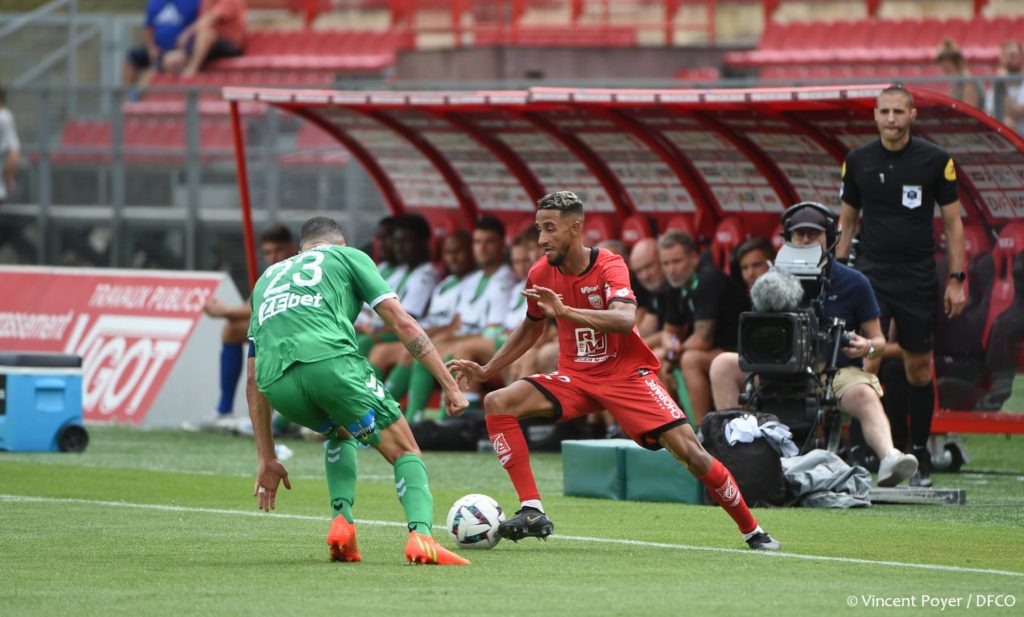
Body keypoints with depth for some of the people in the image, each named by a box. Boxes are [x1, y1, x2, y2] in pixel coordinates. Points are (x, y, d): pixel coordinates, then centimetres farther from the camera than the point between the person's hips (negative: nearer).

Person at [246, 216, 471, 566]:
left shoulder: (268, 277, 37)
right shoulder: (348, 257, 26)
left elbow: (253, 382, 33)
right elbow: (403, 323, 14)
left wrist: (267, 460, 34)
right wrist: (451, 386, 15)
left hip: (276, 382, 4)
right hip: (330, 361, -4)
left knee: (339, 431, 35)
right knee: (405, 450, 7)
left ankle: (342, 521, 13)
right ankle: (420, 534, -20)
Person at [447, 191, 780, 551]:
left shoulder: (609, 267, -17)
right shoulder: (541, 274, -3)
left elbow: (625, 319, -37)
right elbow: (531, 329, 16)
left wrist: (564, 311, -47)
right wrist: (486, 371, 11)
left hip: (627, 375, -4)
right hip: (575, 377, 4)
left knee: (689, 450, -15)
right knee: (497, 403, -17)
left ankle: (752, 531, 3)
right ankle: (532, 511, -18)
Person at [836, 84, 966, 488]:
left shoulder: (935, 160, -2)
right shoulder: (858, 161, 4)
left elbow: (953, 222, 3)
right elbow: (847, 221, 13)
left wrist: (956, 280, -2)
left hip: (918, 280, 0)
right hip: (871, 277, 0)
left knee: (919, 369, 6)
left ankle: (919, 454, 18)